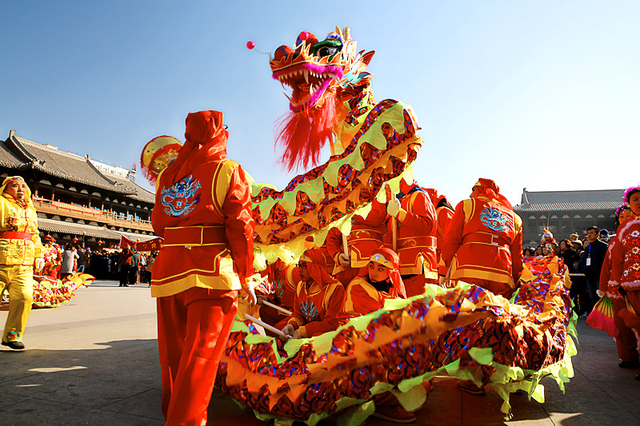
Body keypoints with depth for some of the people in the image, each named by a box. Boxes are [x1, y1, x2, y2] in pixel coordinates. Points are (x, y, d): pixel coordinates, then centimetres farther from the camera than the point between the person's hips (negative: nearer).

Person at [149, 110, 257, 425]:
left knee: (173, 355, 18)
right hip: (211, 271, -5)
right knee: (200, 360, -3)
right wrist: (245, 276, 3)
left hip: (167, 268, 6)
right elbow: (240, 227, -5)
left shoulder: (166, 176, 15)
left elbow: (158, 224, 20)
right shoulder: (227, 171, 0)